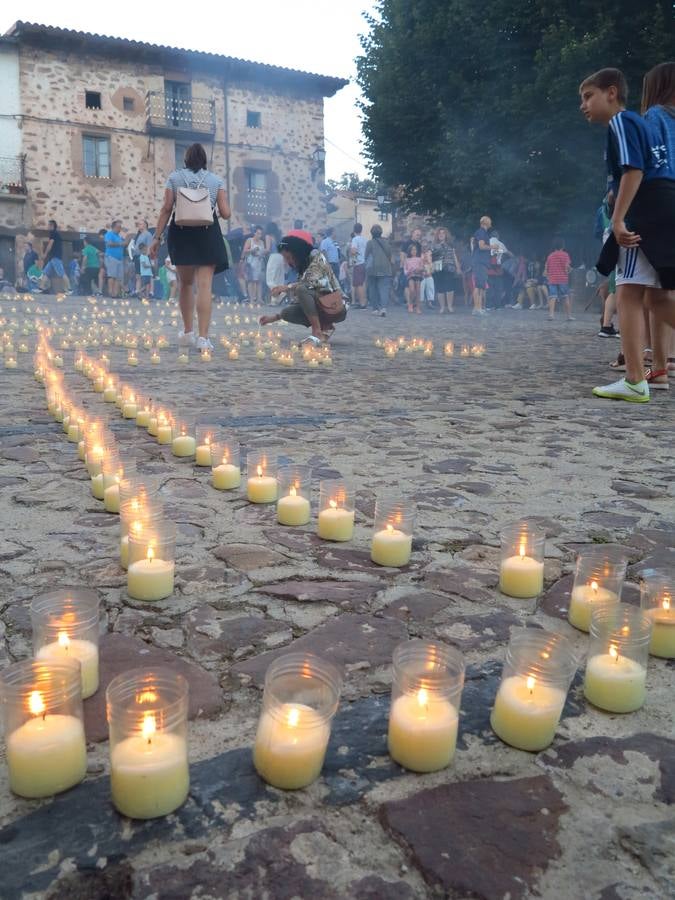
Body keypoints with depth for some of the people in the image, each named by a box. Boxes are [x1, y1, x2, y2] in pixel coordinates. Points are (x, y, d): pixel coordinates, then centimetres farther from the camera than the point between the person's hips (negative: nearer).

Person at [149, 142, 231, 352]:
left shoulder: (174, 177, 6)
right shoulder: (216, 180, 7)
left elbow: (166, 209, -2)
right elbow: (225, 213, 0)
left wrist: (157, 237, 0)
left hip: (181, 234, 1)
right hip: (208, 234, -1)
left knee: (186, 284, 18)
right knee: (205, 286, -5)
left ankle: (188, 331, 27)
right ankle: (203, 337, -15)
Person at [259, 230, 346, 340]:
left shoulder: (317, 257, -8)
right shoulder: (303, 268, 12)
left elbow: (315, 283, -25)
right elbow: (299, 300, 10)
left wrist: (288, 287, -23)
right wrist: (275, 317, 5)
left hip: (336, 307, -8)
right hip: (321, 307, 8)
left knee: (302, 289, -28)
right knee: (287, 312, -7)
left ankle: (317, 333, -24)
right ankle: (325, 326, 1)